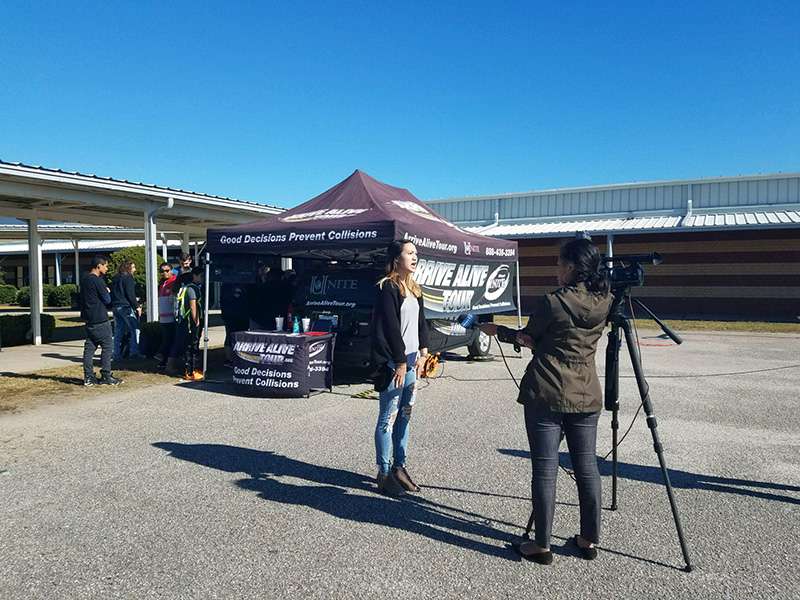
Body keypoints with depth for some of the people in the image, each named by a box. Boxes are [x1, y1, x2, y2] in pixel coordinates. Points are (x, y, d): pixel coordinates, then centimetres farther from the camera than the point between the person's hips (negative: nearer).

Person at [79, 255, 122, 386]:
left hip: (89, 319, 9)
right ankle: (106, 376, 0)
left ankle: (88, 377, 9)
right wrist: (108, 292, 8)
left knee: (89, 347, 8)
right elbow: (107, 300, -12)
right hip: (100, 320, -9)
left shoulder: (85, 280, 14)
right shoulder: (98, 280, -14)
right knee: (106, 347, -2)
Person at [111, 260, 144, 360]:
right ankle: (134, 352, -11)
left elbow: (113, 294, 21)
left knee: (118, 332, 9)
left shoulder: (115, 278, 19)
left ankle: (117, 355, 8)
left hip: (115, 307, 8)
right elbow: (130, 293, -13)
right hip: (125, 307, -8)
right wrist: (136, 306, -11)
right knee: (135, 329, -5)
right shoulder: (128, 277, -5)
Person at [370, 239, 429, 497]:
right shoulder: (387, 287, -10)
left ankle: (399, 467, 24)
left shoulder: (414, 290, 16)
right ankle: (384, 473, 9)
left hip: (411, 362, 8)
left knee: (404, 416, 13)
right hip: (392, 364, -8)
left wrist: (423, 353, 4)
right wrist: (401, 362, -15)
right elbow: (391, 326, -15)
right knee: (388, 418, -1)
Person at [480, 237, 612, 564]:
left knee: (545, 470, 3)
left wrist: (497, 331, 20)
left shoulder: (553, 302, -12)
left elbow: (527, 338, 4)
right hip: (586, 397, 6)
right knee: (587, 467, 15)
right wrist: (522, 337, 4)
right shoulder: (604, 303, 4)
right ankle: (589, 540, 27)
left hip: (545, 395, -5)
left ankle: (541, 545, 14)